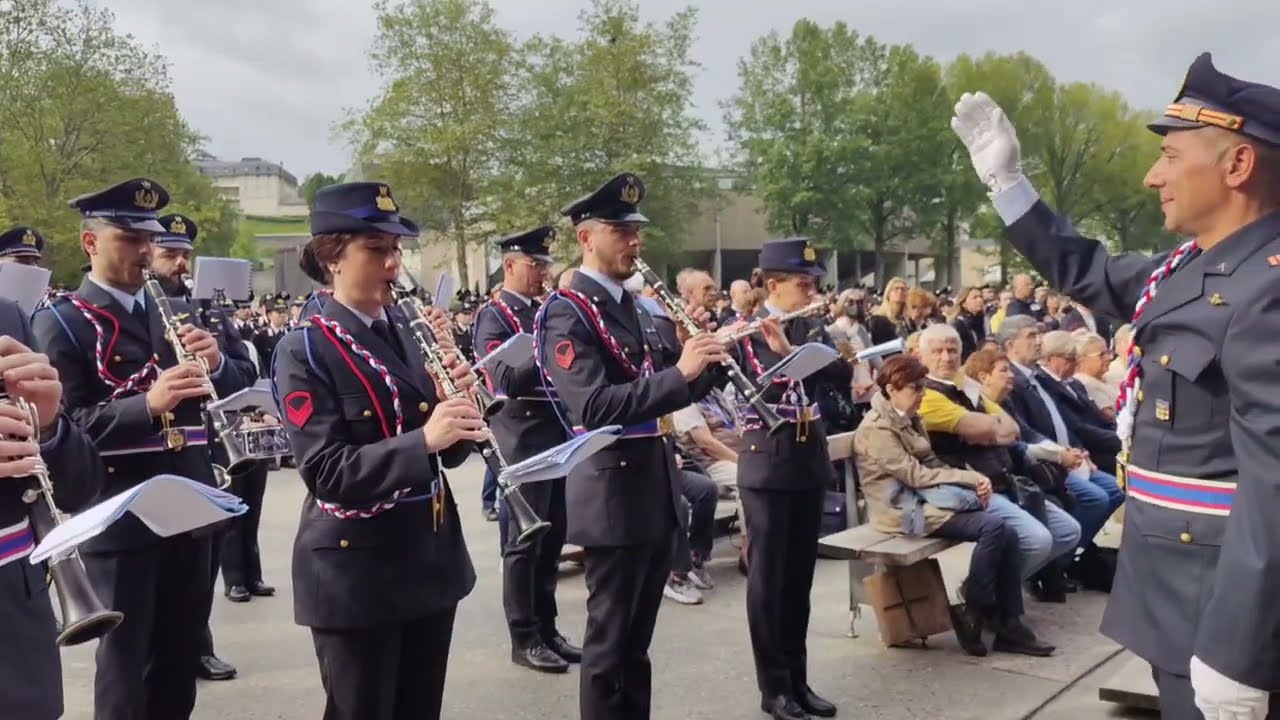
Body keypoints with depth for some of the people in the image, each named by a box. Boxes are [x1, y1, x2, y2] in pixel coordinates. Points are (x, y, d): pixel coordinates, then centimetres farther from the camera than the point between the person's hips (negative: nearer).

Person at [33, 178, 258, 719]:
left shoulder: (177, 312, 11)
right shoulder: (60, 322, -7)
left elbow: (237, 389, 10)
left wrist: (216, 362, -12)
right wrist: (147, 403, -30)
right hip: (118, 521, -5)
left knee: (180, 657, 16)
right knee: (124, 661, 5)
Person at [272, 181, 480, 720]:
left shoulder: (411, 333, 7)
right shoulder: (305, 351, -12)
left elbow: (449, 453, 8)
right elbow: (327, 471, -21)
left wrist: (458, 402, -13)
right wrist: (423, 440, -32)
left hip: (432, 557, 6)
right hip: (355, 573, -6)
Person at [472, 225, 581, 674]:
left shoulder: (545, 312, 15)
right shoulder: (494, 315, -8)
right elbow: (507, 379, -20)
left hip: (558, 434, 8)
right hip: (523, 438, -8)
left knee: (551, 539, 12)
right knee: (523, 541, -1)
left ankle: (546, 629, 22)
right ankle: (524, 639, 7)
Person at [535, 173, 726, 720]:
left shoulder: (636, 307, 13)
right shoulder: (566, 312, -13)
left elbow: (668, 391, 16)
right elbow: (595, 408, -25)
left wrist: (700, 356, -3)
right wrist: (680, 371, -27)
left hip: (656, 487, 8)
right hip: (613, 492, -8)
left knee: (637, 637, 18)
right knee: (610, 640, 3)